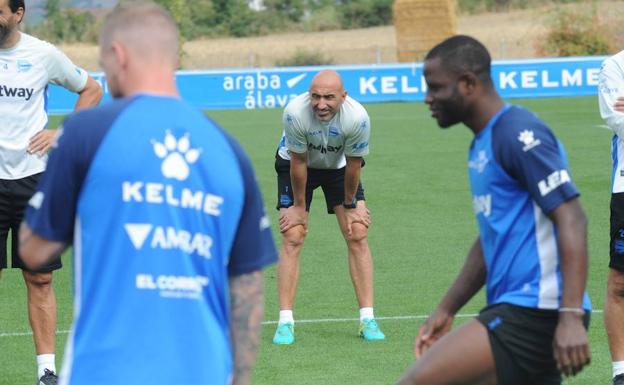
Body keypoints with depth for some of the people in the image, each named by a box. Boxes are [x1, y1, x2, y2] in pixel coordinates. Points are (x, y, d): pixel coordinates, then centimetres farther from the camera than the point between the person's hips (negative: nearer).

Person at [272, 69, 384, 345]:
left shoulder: (357, 117, -33)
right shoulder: (295, 113, -35)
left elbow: (353, 164, -17)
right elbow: (298, 162, -22)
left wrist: (350, 205, -7)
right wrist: (299, 206, -12)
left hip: (339, 166, 1)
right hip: (296, 164, -1)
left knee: (357, 235, -8)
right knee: (292, 238, -12)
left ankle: (367, 319, -3)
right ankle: (285, 322, -9)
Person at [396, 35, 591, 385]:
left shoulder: (519, 133, -12)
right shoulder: (483, 144, 19)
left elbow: (571, 219, -19)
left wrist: (571, 316, -27)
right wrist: (446, 310, 22)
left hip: (534, 313, -10)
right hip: (515, 308, 10)